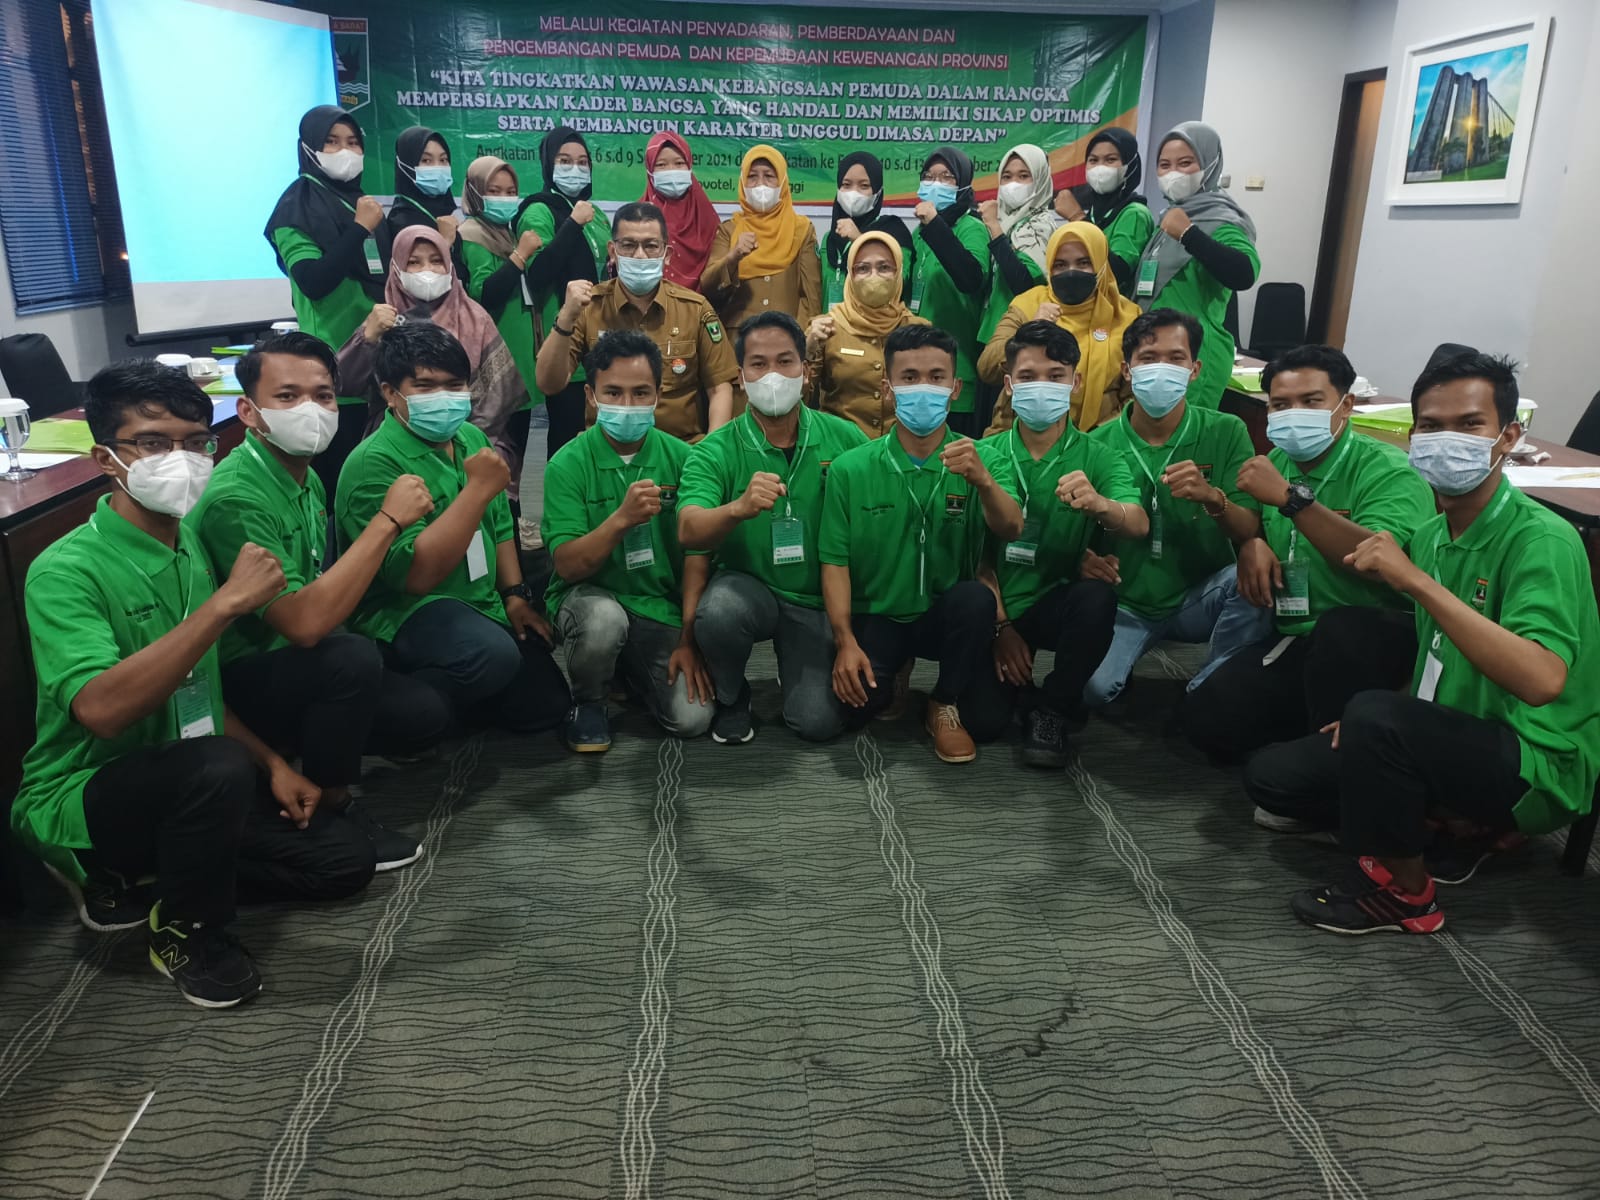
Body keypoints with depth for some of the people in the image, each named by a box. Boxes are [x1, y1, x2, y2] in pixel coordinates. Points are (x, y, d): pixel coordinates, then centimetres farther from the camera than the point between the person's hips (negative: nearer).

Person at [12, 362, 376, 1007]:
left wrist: (271, 764, 4)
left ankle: (133, 876, 10)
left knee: (345, 858, 1)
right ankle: (186, 930, -8)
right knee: (219, 766, -37)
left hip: (183, 784, 8)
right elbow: (101, 708, -37)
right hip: (77, 800, -7)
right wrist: (226, 602, -36)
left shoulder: (191, 548, 3)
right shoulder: (65, 571, -20)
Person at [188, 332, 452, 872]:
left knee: (425, 714, -3)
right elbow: (304, 623, -35)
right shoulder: (236, 497, -26)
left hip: (291, 665, 8)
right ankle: (330, 808, -11)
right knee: (352, 658, -33)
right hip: (233, 682, -8)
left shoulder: (306, 478, 2)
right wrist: (388, 520, -32)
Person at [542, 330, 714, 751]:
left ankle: (630, 665, 20)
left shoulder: (680, 457, -2)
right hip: (590, 596, -2)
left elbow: (696, 555, -3)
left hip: (662, 609, 3)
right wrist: (622, 518, -31)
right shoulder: (569, 463, -8)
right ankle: (586, 702, -3)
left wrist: (688, 639, -8)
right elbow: (568, 567, -15)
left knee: (693, 718, -14)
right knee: (604, 617, -38)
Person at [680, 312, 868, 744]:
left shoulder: (844, 438, -6)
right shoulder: (715, 452, -11)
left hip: (820, 599, 1)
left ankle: (799, 674, 24)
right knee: (719, 611, -35)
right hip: (748, 585, -1)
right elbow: (689, 531, -26)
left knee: (818, 721, -14)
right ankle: (730, 699, 0)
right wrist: (739, 507, -48)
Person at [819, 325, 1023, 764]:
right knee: (854, 702, -25)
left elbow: (1010, 530, -21)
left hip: (945, 615, 1)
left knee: (976, 598, -32)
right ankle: (886, 683, 16)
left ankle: (947, 707, -5)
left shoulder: (981, 461, -4)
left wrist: (984, 480, -42)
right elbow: (835, 560, -6)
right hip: (874, 616, 0)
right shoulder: (850, 469, -5)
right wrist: (845, 641, -16)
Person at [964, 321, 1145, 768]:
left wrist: (1101, 505, -45)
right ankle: (1017, 674, 20)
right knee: (984, 720, -18)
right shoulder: (984, 455, -3)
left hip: (1058, 603, 0)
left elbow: (1139, 526, -23)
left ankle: (1051, 710, -8)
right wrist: (1000, 625, -9)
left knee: (1098, 596, -34)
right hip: (998, 607, 0)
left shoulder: (1097, 457, -5)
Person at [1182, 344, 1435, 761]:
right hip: (1296, 639, 6)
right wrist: (1251, 543, -2)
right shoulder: (1276, 463, 9)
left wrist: (1291, 497, -32)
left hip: (1378, 635, -6)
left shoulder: (1389, 471, -12)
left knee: (1339, 629, -40)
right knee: (1206, 716, -13)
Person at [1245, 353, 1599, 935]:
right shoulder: (1431, 536, 3)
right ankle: (1454, 822, 8)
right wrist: (1370, 720, 1)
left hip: (1538, 767, -7)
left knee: (1376, 718, -34)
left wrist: (1417, 581, -35)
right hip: (1452, 743, 8)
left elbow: (1540, 680, -37)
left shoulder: (1542, 539, -21)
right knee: (1272, 775, 1)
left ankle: (1403, 889, -9)